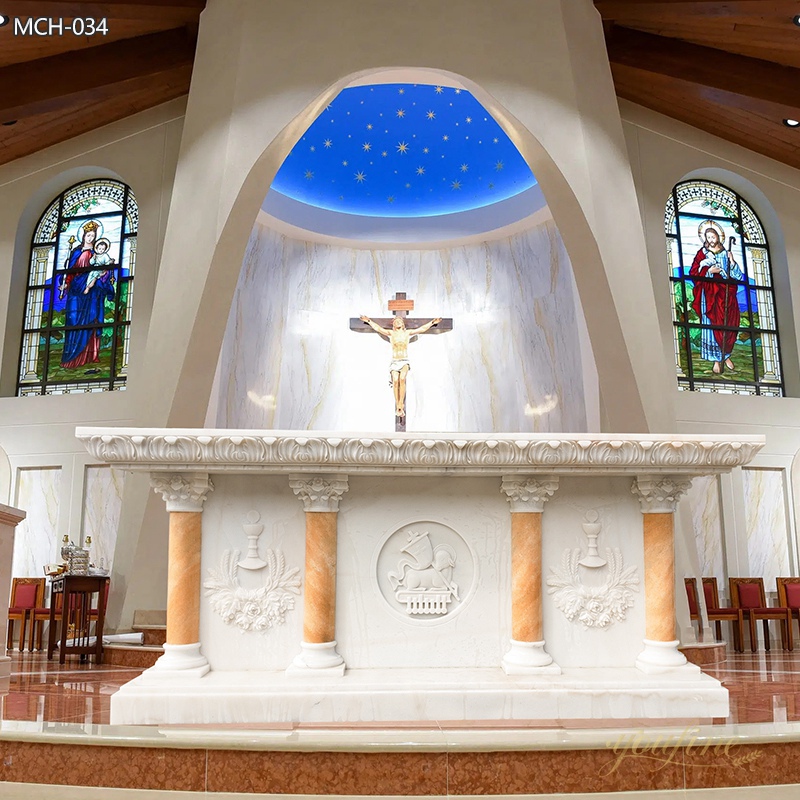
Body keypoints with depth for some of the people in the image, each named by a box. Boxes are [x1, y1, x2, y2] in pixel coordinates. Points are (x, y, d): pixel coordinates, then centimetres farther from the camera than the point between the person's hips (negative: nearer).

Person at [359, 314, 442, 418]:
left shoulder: (407, 333, 12)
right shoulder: (391, 333, 10)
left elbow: (421, 329, 13)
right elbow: (378, 329, 7)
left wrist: (432, 322, 12)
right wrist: (369, 321, 3)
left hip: (404, 361, 0)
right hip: (394, 362, 0)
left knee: (402, 379, -28)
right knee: (395, 381, -22)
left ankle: (401, 404, -29)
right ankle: (398, 406, -19)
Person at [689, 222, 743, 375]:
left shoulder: (726, 254, 11)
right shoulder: (702, 253, 5)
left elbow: (739, 276, 6)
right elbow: (693, 273, -3)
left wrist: (732, 262, -8)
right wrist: (709, 271, -13)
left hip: (726, 295, 3)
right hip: (710, 295, -2)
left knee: (728, 325, 2)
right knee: (712, 325, -6)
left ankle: (726, 356, 17)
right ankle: (716, 360, 0)